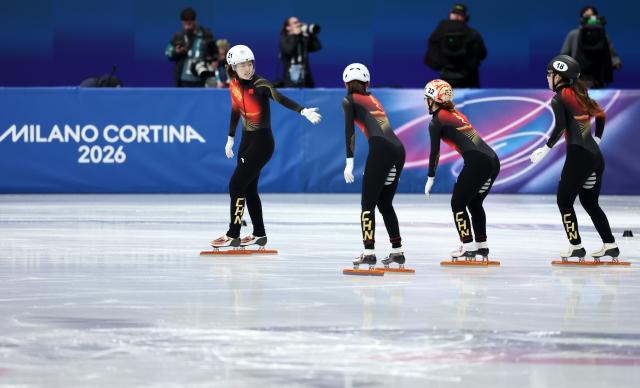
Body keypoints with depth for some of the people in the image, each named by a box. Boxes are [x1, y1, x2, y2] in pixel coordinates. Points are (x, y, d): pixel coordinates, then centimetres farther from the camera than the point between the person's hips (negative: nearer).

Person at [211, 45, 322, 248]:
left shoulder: (260, 85, -18)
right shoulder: (234, 85, 4)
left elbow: (280, 98, -33)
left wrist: (303, 110, -48)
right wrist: (230, 139, 23)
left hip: (262, 142, -7)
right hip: (247, 140, 8)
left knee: (236, 185, -9)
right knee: (249, 188, 12)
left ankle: (233, 236, -2)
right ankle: (259, 234, 23)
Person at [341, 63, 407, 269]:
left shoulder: (350, 100, 10)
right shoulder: (373, 100, 28)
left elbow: (350, 131, -1)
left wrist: (349, 162, -6)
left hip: (381, 149, -6)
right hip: (398, 149, 6)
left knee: (368, 203, -2)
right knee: (385, 203, 17)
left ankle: (369, 252, -12)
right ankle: (397, 251, 17)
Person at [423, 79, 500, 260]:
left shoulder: (436, 122, 1)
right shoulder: (457, 114, 24)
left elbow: (435, 152, 2)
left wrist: (430, 179, 10)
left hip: (477, 162, -7)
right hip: (493, 160, 7)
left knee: (458, 203, 5)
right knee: (475, 203, 23)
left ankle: (468, 247, 0)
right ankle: (482, 245, 24)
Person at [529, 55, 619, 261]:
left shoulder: (559, 99, -5)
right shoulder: (579, 95, 16)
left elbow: (560, 126, -18)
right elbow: (600, 115, 21)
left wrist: (546, 148, -12)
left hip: (578, 155, -8)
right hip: (596, 156, 8)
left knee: (564, 201, 4)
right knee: (589, 202, 16)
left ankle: (576, 246, 3)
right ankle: (610, 245, 13)